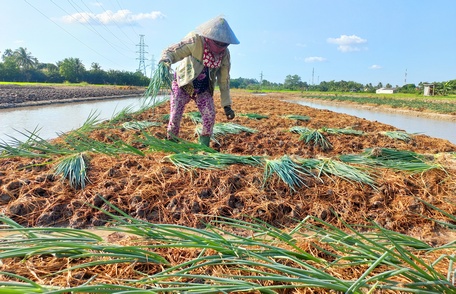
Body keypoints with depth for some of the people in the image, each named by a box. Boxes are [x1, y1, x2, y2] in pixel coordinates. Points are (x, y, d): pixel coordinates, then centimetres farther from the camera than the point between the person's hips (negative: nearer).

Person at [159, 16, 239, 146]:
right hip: (183, 85, -3)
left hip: (204, 90, 3)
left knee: (210, 116, -10)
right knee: (175, 116, -9)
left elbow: (224, 80, -3)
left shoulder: (224, 53, -12)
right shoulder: (195, 42, -25)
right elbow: (170, 51, -27)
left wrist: (226, 105, -2)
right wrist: (165, 60, -53)